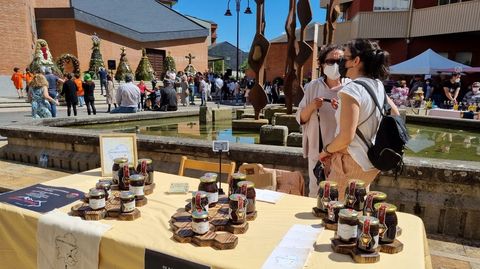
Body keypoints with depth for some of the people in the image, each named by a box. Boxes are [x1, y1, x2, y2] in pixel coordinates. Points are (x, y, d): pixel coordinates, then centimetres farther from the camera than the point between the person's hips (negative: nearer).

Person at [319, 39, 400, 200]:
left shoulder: (351, 90, -21)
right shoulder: (378, 86, 4)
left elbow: (346, 137, -26)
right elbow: (395, 116, 18)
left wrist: (326, 150, -9)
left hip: (351, 163, -9)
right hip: (371, 162, 9)